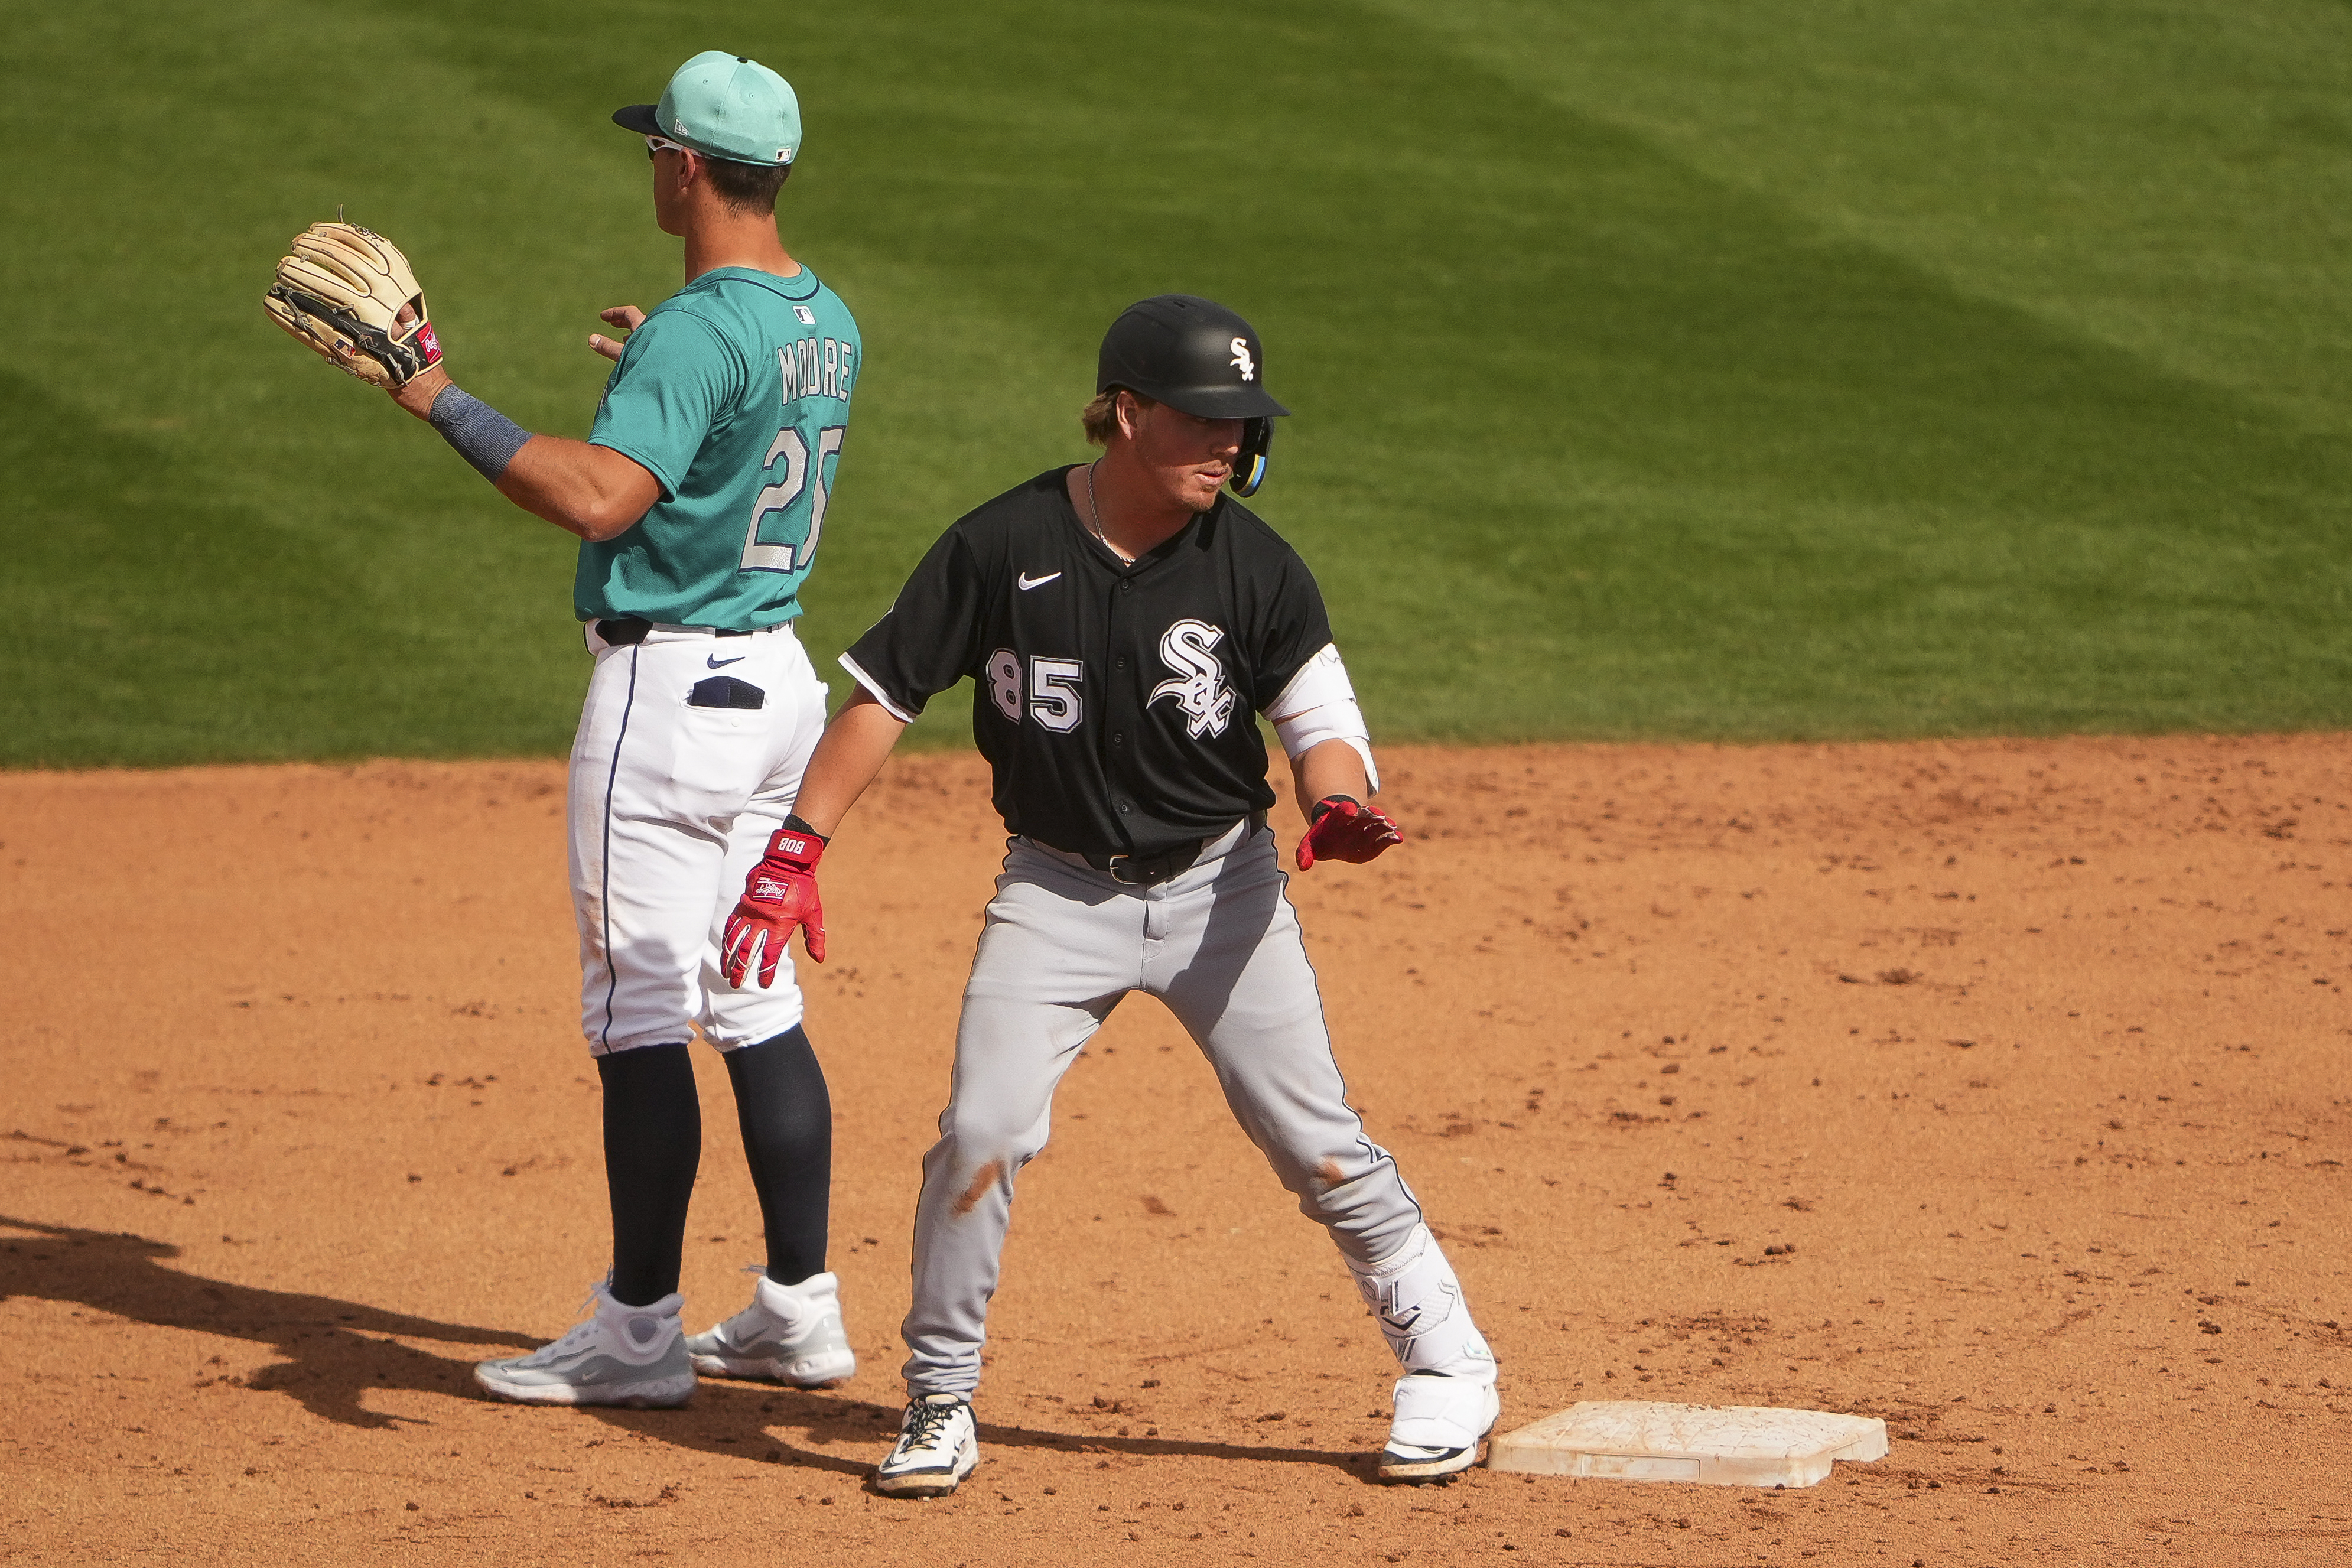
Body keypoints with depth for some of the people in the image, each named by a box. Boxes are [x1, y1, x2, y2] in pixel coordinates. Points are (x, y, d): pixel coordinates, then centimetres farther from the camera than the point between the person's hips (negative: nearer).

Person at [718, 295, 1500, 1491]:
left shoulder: (1252, 566, -9)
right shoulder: (1003, 547, -12)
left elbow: (1319, 719, -4)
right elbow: (885, 691, -5)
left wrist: (1338, 806, -28)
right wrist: (795, 852, -10)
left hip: (1218, 887, 0)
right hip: (1058, 888, 0)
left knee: (1317, 1142, -1)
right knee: (981, 1133, -11)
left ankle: (1446, 1364, 16)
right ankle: (939, 1404, 6)